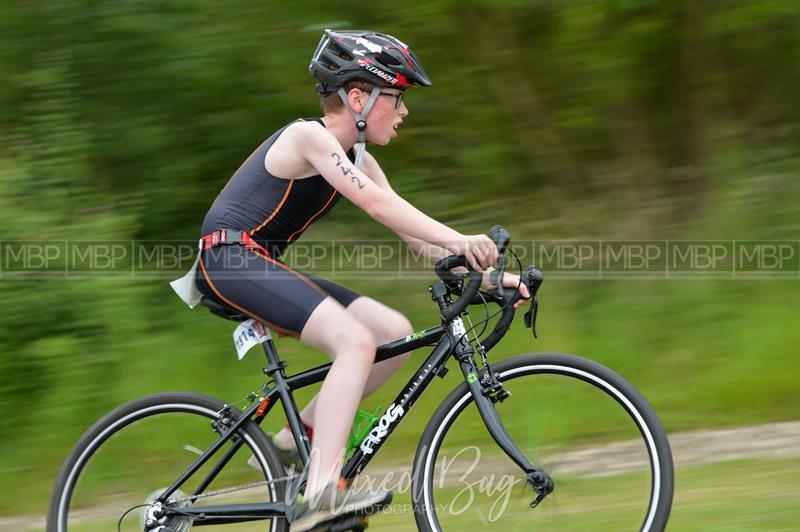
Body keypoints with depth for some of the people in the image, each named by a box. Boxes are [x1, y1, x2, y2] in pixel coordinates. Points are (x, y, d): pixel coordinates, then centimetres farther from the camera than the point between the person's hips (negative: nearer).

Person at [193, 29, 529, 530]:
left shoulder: (357, 159, 13)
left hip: (262, 265, 9)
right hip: (230, 260, -9)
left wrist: (484, 271, -3)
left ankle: (298, 437, 9)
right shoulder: (310, 136, -14)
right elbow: (377, 205, -27)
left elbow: (412, 231, 9)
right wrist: (460, 242, -35)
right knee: (356, 340, -26)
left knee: (397, 333, 1)